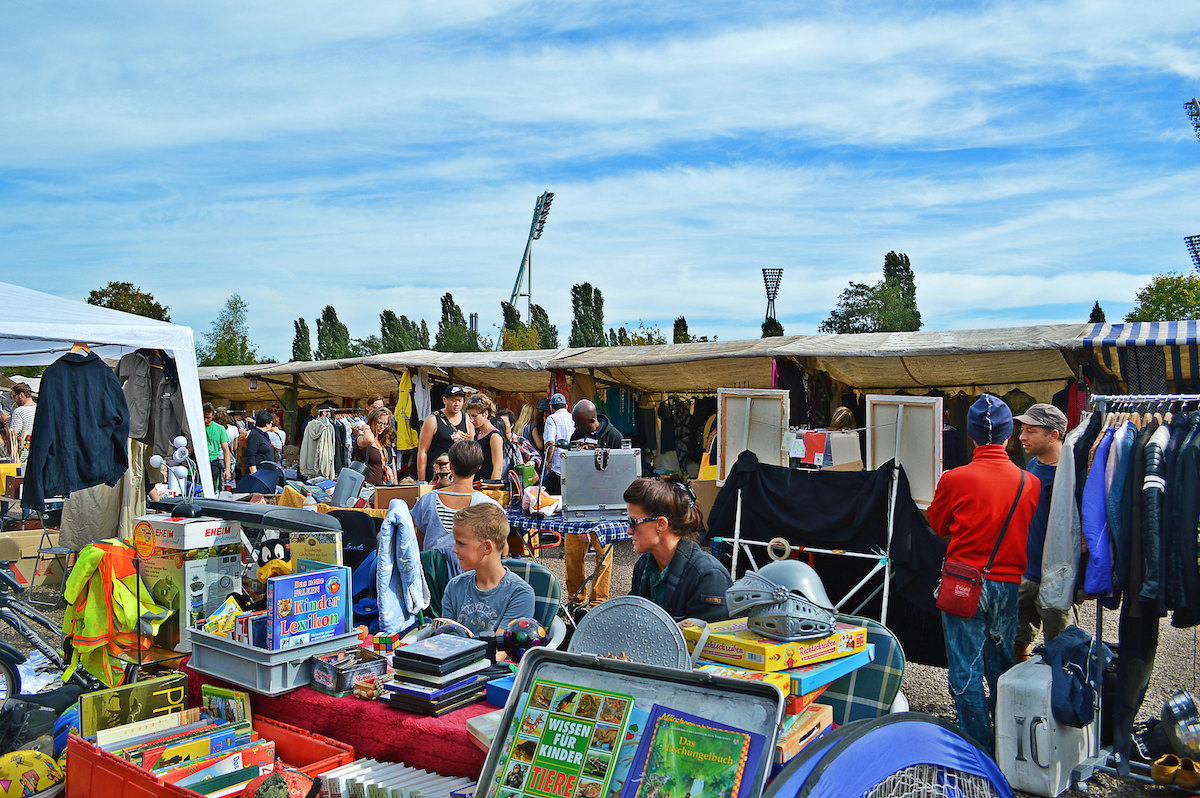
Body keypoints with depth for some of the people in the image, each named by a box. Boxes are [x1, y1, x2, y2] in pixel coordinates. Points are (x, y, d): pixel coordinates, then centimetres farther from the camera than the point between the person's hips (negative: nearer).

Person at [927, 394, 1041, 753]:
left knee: (966, 673, 5)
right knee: (1003, 669, 18)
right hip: (1011, 586, 4)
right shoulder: (1031, 484, -4)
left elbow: (937, 524, 4)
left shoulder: (955, 479, -13)